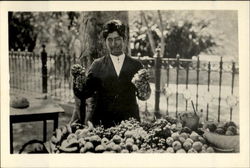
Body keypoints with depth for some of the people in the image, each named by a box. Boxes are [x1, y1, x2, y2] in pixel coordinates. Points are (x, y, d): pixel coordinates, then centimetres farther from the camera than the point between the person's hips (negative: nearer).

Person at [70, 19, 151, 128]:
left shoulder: (136, 65, 7)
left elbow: (143, 95, 5)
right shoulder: (97, 65, 7)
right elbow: (84, 92, 4)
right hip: (102, 122, 0)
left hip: (129, 122, 0)